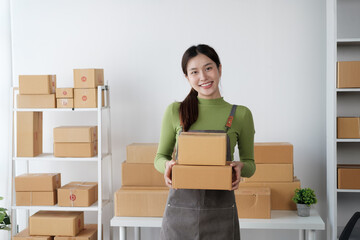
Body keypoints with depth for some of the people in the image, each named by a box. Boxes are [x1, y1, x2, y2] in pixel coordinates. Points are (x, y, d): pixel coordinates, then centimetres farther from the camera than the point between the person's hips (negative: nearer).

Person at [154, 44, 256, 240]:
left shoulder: (240, 114, 0)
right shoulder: (175, 111, 0)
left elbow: (250, 164, 9)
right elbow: (160, 156, 9)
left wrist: (241, 167, -14)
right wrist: (167, 165, -14)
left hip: (220, 213, 0)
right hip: (180, 209, 0)